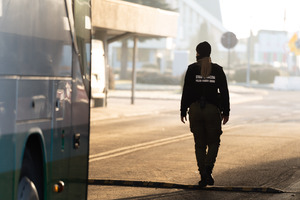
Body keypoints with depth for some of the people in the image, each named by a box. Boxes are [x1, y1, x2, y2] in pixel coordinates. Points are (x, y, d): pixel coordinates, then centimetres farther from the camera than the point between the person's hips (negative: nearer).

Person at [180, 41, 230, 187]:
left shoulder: (192, 69, -2)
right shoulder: (217, 70, 0)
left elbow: (186, 91, -3)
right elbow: (224, 92, 0)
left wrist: (183, 111, 3)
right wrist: (226, 112, 6)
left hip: (195, 109, 0)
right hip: (213, 110, 0)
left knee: (200, 144, 9)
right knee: (214, 142, 12)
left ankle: (203, 176, 3)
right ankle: (208, 167, -14)